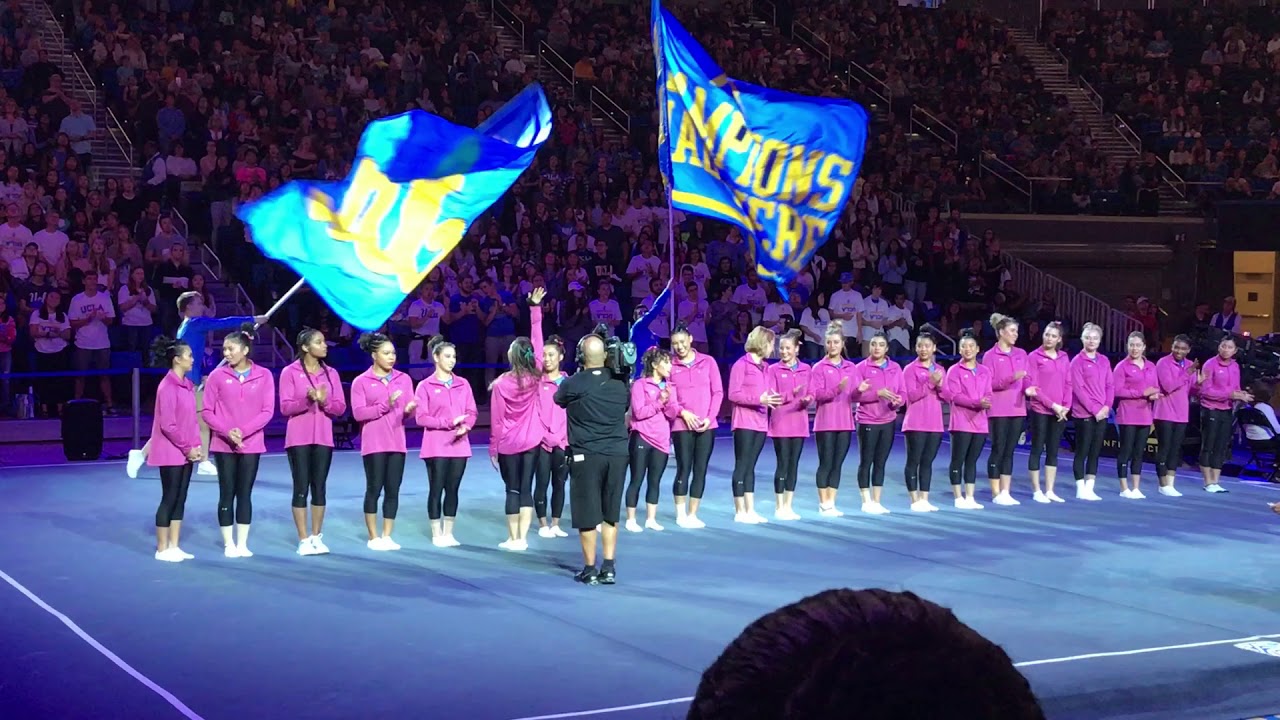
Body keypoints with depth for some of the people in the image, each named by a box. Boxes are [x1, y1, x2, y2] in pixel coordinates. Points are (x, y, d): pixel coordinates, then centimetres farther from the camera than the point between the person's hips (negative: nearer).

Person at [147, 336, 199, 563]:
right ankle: (162, 549, 7)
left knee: (180, 500, 11)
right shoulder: (168, 387, -17)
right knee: (169, 499, -1)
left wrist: (196, 445, 4)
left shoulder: (187, 384, 10)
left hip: (186, 452, 8)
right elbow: (167, 425, -19)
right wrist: (187, 448, -15)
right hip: (171, 453, -8)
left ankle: (174, 546, 18)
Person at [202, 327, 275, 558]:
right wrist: (227, 431, -16)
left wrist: (244, 431, -16)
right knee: (227, 493, 3)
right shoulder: (217, 376, -2)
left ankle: (242, 543, 13)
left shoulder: (263, 375, -1)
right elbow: (207, 412, -2)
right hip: (223, 445, 0)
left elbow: (267, 411, -4)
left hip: (251, 444, 0)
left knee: (245, 493, 6)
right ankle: (229, 544, 10)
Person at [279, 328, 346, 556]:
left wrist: (324, 401, -15)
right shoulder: (290, 372, -3)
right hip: (299, 439, -3)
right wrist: (307, 400, -23)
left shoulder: (331, 373, 8)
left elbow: (340, 407, 5)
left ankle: (317, 537, 13)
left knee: (319, 487, 6)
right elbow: (285, 407, -8)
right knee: (301, 488, -1)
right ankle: (303, 540, 3)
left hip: (323, 438, 3)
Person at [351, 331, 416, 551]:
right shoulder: (361, 382, -1)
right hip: (374, 444, -4)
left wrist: (409, 410, -15)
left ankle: (387, 536, 11)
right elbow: (358, 413, -10)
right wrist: (385, 405, -19)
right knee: (374, 489, -1)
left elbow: (409, 412, 9)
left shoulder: (404, 379, 10)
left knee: (393, 490, 4)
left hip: (397, 443, 4)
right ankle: (373, 537, 7)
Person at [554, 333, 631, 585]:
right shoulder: (620, 382, 3)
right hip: (618, 453, 4)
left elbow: (558, 399, 11)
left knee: (588, 515, 3)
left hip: (586, 456, -4)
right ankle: (609, 568, 13)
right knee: (610, 514, 12)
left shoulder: (573, 384, -9)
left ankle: (590, 570, 7)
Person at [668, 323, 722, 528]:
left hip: (707, 425, 2)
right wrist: (683, 413, -13)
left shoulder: (708, 361, 5)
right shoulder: (670, 365, 1)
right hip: (682, 425, -2)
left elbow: (718, 392, 5)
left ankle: (693, 514, 12)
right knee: (683, 468, -3)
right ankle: (681, 514, 6)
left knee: (700, 470, 3)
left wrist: (710, 417, -6)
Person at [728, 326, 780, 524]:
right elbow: (733, 394, -14)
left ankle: (750, 510, 14)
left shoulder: (764, 367, 14)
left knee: (750, 466, 11)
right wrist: (759, 399, -22)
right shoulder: (741, 364, -9)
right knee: (742, 466, -2)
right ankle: (740, 512, 2)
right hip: (745, 424, -7)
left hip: (760, 423, 7)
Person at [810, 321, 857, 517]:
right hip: (825, 423, -4)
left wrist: (860, 390, -14)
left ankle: (831, 503, 12)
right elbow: (818, 394, -11)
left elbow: (855, 394, 9)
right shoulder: (819, 367, -1)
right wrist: (837, 389, -26)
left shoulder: (851, 367, 12)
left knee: (838, 464, 6)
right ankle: (823, 504, 5)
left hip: (845, 422, 4)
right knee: (826, 463, -2)